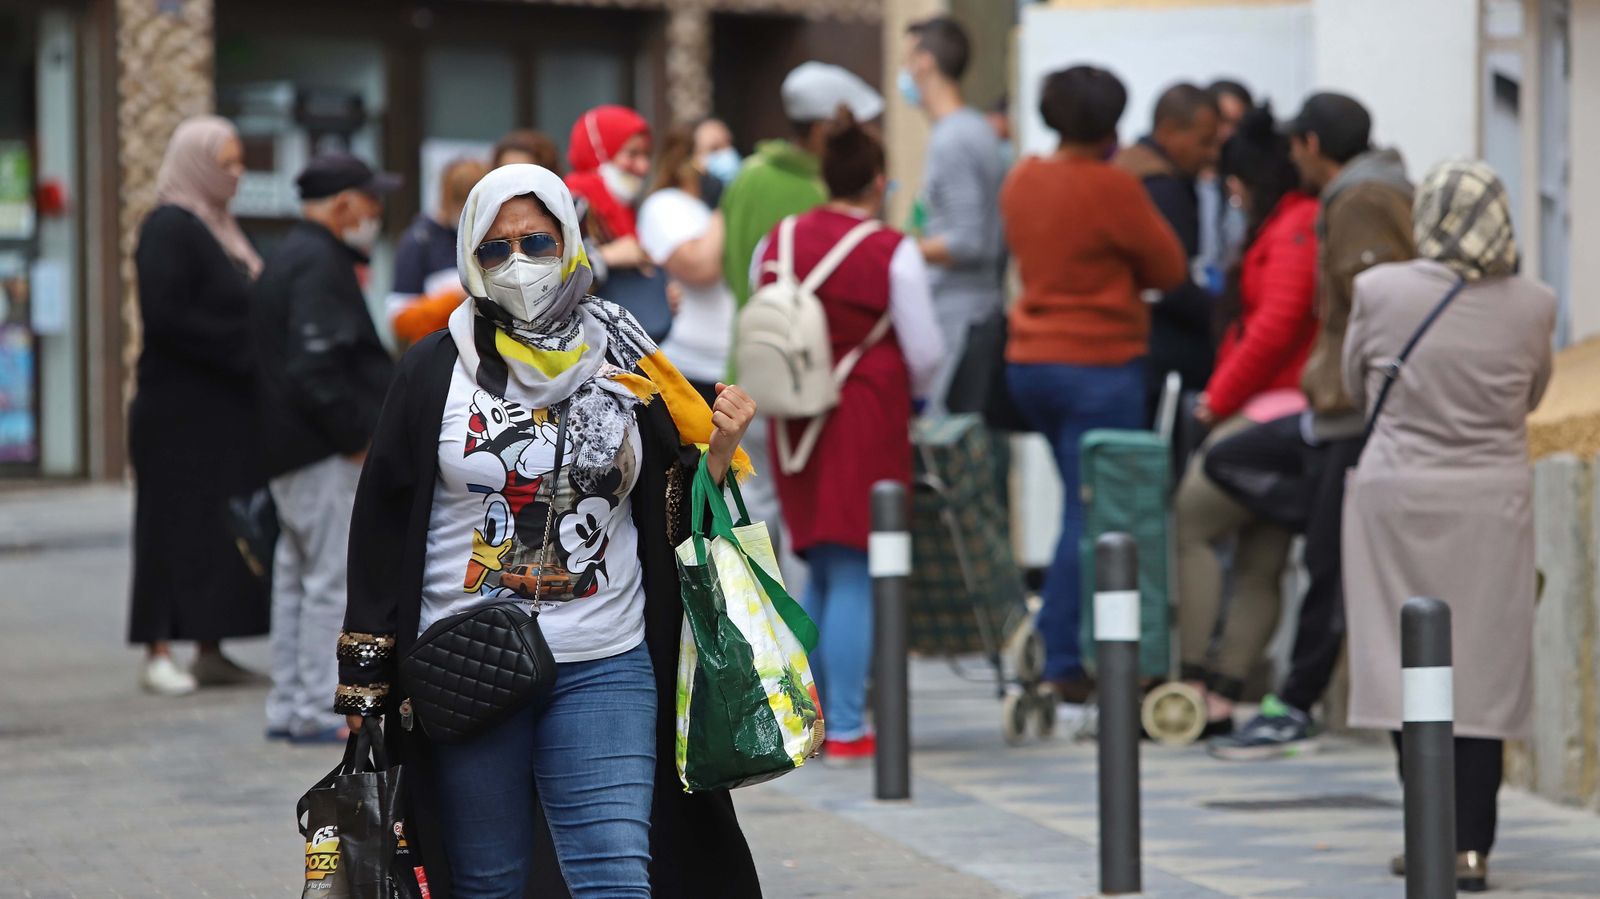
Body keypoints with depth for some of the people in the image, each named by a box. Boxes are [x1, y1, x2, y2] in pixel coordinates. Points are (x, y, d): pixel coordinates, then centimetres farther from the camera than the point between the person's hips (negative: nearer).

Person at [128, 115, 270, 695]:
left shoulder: (216, 228, 17)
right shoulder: (169, 229, -12)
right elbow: (165, 316, -21)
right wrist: (245, 351, -19)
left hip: (226, 409, 9)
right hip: (180, 411, -9)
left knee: (219, 531, 8)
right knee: (177, 524, -6)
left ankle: (210, 651, 12)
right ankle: (158, 654, -3)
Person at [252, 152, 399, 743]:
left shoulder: (292, 258, 18)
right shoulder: (320, 267, -16)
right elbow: (315, 367, -24)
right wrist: (356, 435, -17)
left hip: (291, 450, 11)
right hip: (325, 452, -11)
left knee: (298, 575, 14)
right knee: (335, 578, -8)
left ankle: (288, 706, 19)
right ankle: (318, 711, -7)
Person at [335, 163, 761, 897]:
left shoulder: (624, 367, 6)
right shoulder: (434, 372, 2)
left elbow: (678, 521, 10)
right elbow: (381, 532, 4)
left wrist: (719, 450, -9)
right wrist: (365, 688, 2)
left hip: (604, 670, 0)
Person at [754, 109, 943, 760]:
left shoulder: (777, 243, 3)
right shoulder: (892, 253, -10)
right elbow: (926, 354, -6)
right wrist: (908, 393, 14)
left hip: (796, 418, 5)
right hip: (869, 414, -5)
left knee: (822, 571, 17)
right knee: (855, 576, -1)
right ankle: (845, 730, -3)